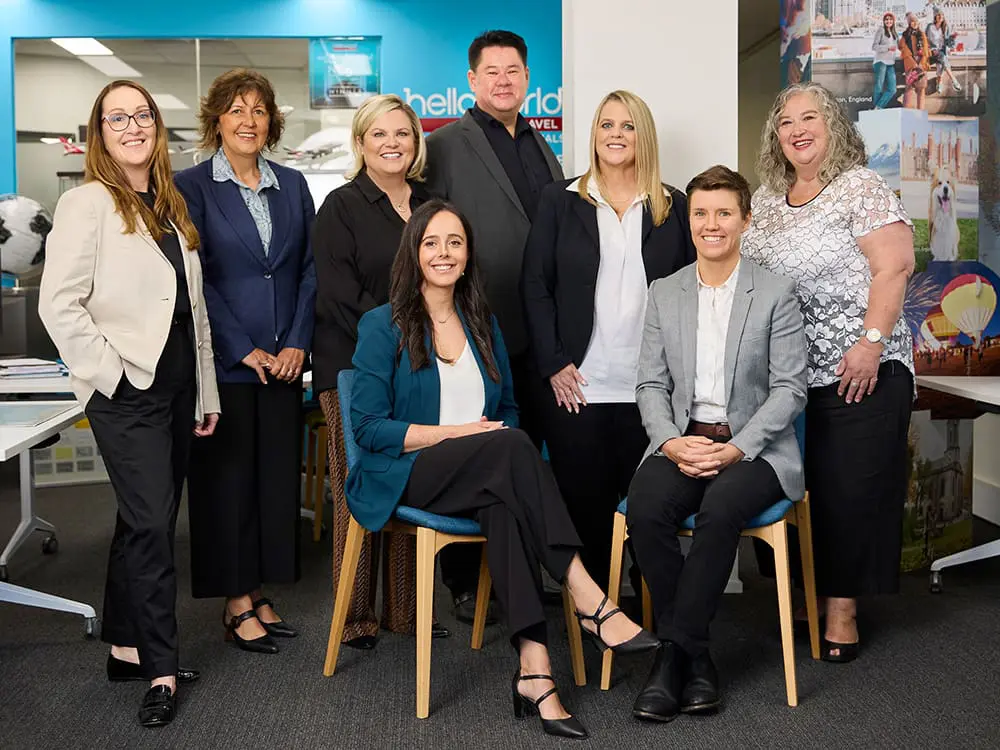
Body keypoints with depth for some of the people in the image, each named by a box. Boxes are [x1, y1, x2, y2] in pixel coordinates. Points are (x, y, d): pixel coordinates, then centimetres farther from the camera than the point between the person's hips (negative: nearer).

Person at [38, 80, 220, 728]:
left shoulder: (172, 207, 15)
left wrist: (206, 391, 16)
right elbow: (59, 304, -14)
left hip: (176, 386, 7)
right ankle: (161, 671, 1)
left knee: (145, 522, 13)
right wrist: (109, 372, -15)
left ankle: (127, 648, 25)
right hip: (127, 392, -7)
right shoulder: (87, 203, -7)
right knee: (152, 524, -7)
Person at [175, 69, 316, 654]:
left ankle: (260, 591, 19)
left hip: (284, 360, 4)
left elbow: (310, 270, 8)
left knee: (278, 475, 7)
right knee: (228, 478, 2)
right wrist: (243, 349, -11)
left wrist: (297, 343, -4)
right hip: (224, 361, -4)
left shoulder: (292, 185, 11)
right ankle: (236, 602, 13)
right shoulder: (192, 187, -1)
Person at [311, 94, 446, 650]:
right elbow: (340, 298, -8)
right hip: (356, 371, -4)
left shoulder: (431, 204, 15)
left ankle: (407, 610, 17)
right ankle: (356, 617, 8)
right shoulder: (342, 208, 0)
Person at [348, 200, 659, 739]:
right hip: (406, 476, -4)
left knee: (504, 503, -34)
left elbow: (506, 410, 23)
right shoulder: (383, 326, 2)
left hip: (480, 479, 4)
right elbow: (368, 427, -5)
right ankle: (587, 599, -34)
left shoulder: (483, 324, 18)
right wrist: (458, 432, -13)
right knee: (511, 446, -32)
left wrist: (501, 440, -2)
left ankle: (533, 667, -42)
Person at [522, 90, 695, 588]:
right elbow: (535, 286, 3)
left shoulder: (672, 206, 10)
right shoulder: (560, 200, 8)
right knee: (584, 508, 4)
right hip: (577, 387, 0)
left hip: (651, 390, 1)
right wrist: (553, 365, -6)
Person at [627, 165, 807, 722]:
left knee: (720, 509, -34)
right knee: (645, 509, -28)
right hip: (682, 441, 3)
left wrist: (736, 449, -15)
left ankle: (674, 652, -20)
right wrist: (672, 442, -10)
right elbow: (651, 384, 9)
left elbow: (790, 388, -3)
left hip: (755, 447, -3)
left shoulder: (776, 293, 2)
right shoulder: (664, 294, 12)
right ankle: (694, 655, -14)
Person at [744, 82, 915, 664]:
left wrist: (872, 340, -20)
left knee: (850, 491, -3)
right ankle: (804, 595, 20)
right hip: (785, 375, 5)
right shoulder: (766, 201, 15)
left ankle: (843, 609, 8)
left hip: (859, 373, -5)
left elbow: (894, 267, -12)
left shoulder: (862, 188, -3)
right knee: (799, 487, 8)